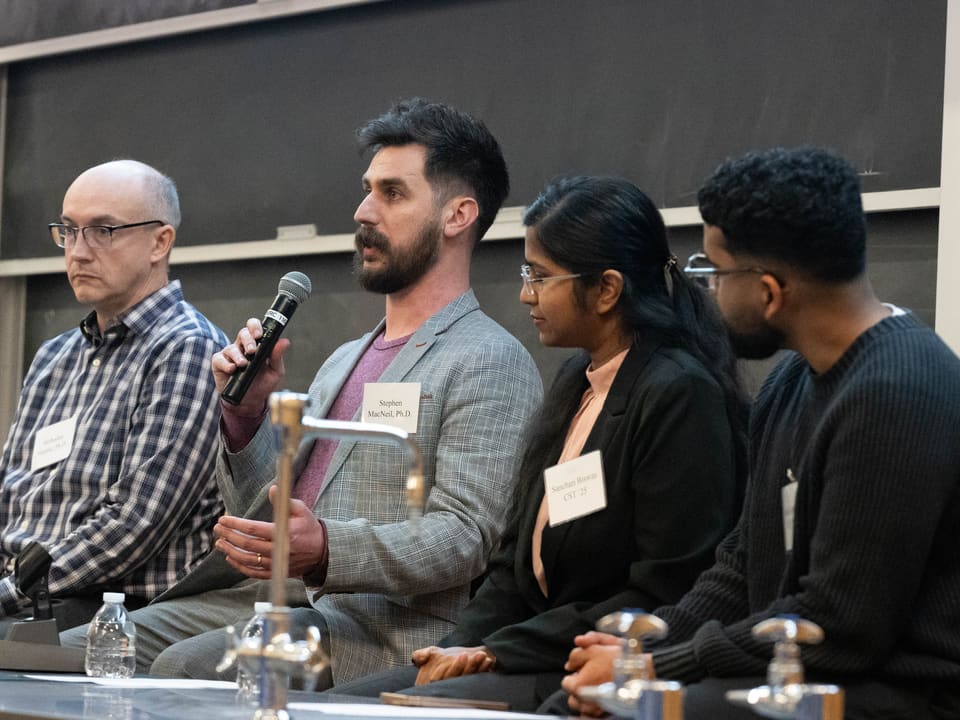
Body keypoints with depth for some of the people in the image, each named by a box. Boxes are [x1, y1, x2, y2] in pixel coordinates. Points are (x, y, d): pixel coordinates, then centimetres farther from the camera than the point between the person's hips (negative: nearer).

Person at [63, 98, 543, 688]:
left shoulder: (492, 363, -3)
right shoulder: (345, 361, 26)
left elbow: (464, 537, -14)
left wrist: (326, 550, -29)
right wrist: (247, 413, 6)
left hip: (386, 625, -8)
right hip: (273, 598, 8)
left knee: (188, 666, -31)